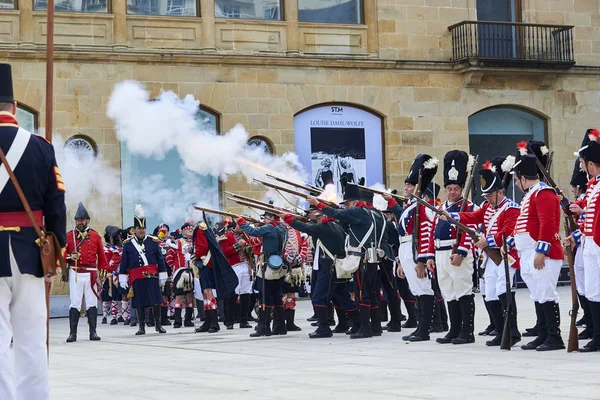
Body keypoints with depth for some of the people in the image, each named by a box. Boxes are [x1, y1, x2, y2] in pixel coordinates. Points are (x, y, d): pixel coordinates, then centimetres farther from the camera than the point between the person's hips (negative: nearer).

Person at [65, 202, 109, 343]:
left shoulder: (95, 236, 8)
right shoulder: (69, 236, 5)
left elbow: (101, 255, 10)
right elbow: (62, 253, 7)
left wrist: (104, 270, 6)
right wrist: (70, 257, -13)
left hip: (91, 274, 1)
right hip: (75, 274, -1)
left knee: (92, 303, 3)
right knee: (75, 303, -2)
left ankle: (93, 332, 7)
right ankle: (73, 333, 0)